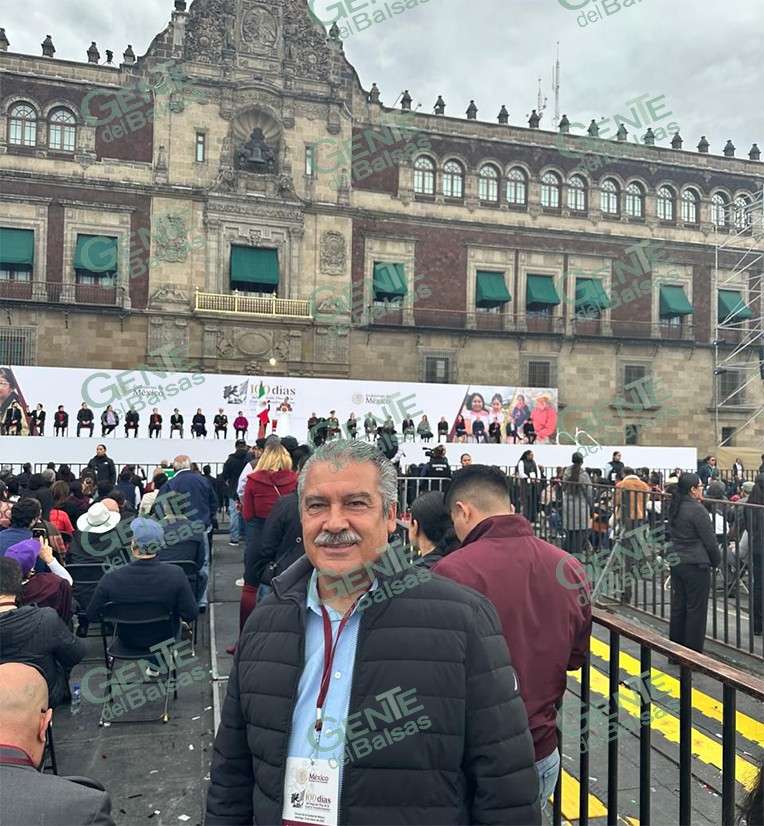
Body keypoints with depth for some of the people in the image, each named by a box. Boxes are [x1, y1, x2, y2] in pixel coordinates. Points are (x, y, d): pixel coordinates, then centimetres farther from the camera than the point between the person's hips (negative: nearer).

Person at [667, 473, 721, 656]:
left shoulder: (674, 507, 6)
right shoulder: (697, 510, -18)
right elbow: (710, 541, -11)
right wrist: (716, 561, 1)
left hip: (676, 563, 8)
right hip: (696, 565, -8)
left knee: (678, 606, 14)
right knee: (696, 610, 3)